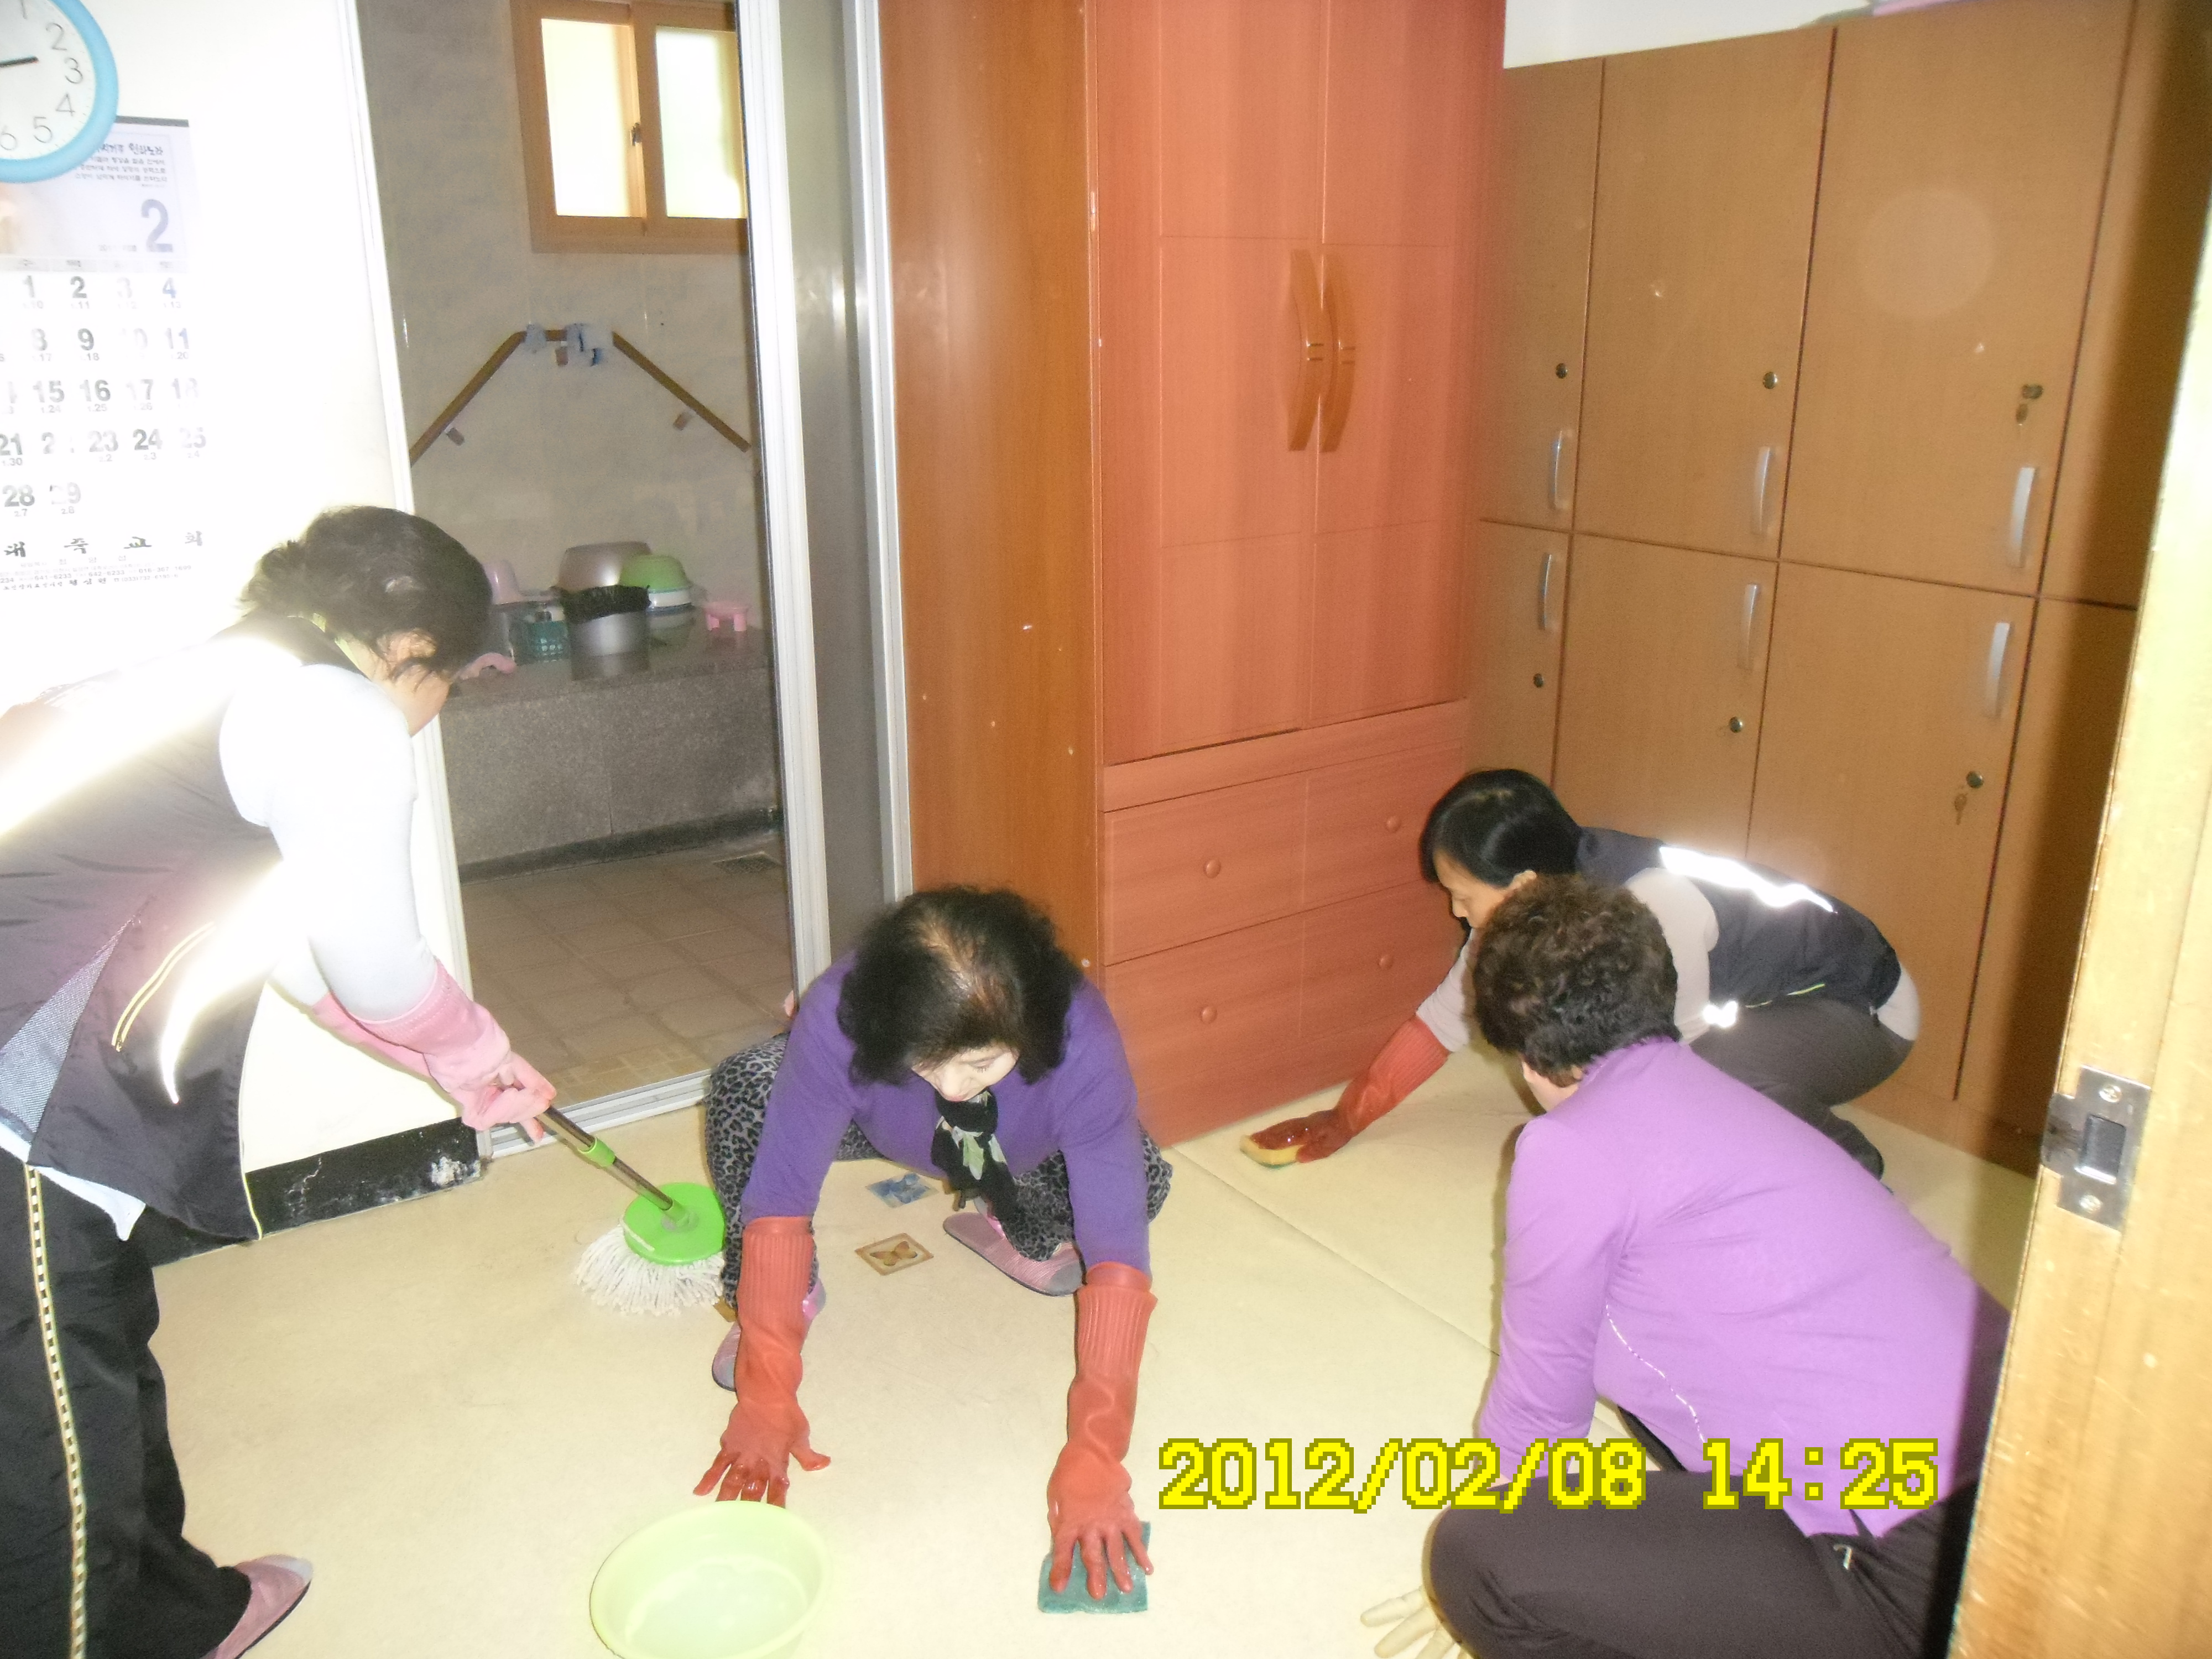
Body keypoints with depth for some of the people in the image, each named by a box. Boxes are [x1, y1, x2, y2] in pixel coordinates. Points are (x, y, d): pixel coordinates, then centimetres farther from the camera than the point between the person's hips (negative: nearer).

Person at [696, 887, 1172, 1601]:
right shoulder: (837, 1017, -41)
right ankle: (788, 1294, -4)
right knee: (743, 1088, -30)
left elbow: (1117, 1255, -41)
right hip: (885, 1127, 0)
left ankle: (1014, 1231, 6)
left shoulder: (1081, 1042, -41)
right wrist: (766, 1398, -38)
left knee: (1138, 1181, -28)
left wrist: (1094, 1458, -45)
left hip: (1017, 1150, 1)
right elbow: (779, 1203, -36)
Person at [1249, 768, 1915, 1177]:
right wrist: (1342, 1121, -3)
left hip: (1864, 1008, -8)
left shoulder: (1657, 907, -37)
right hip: (1765, 999, 8)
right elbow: (1443, 1018, -5)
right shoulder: (1527, 901, -14)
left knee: (1725, 1067, -37)